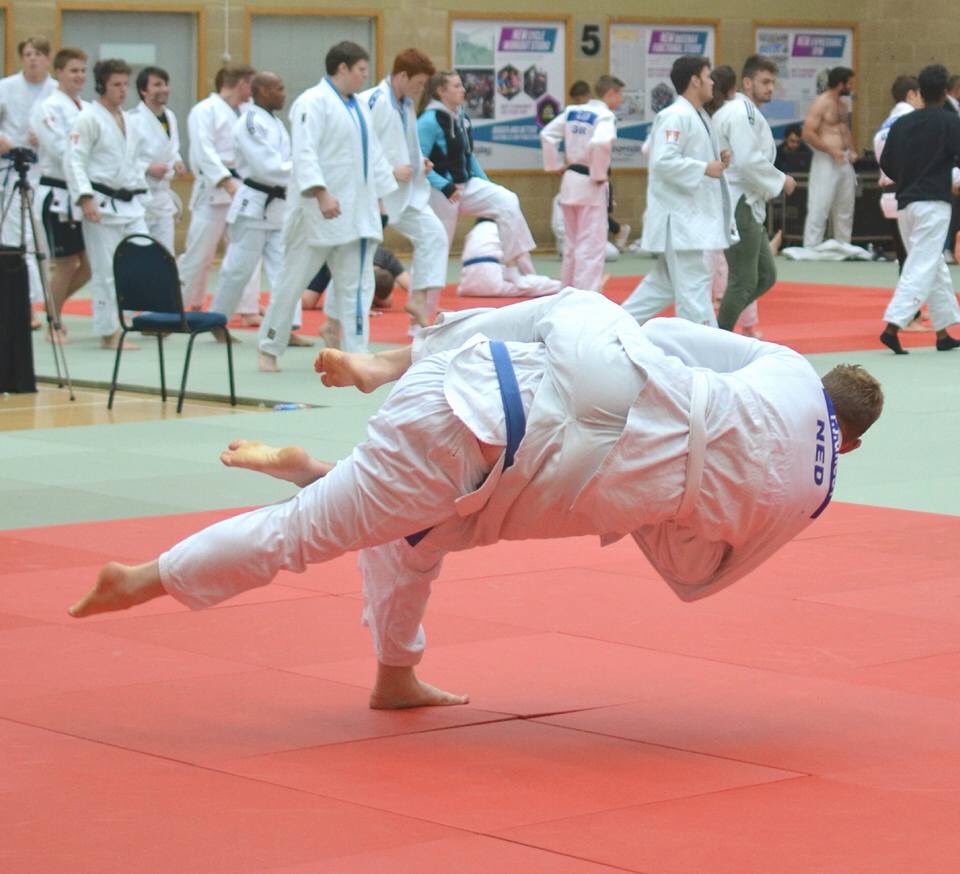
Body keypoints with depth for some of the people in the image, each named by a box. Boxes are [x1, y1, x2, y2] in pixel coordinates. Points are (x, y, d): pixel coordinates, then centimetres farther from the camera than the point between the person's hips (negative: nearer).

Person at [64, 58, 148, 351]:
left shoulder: (128, 121, 16)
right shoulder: (88, 119, -9)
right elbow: (74, 162, -15)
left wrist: (139, 190, 13)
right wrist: (85, 198, -24)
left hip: (130, 204, 8)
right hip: (102, 204, -7)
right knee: (106, 271, -4)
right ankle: (109, 333, 3)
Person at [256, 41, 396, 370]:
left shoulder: (358, 106, 15)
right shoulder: (313, 102, -12)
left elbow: (373, 153, 21)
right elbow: (304, 154, -21)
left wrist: (378, 200, 18)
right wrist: (322, 194, -30)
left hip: (358, 211, 8)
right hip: (319, 210, -8)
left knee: (357, 284, 4)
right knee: (294, 280, 2)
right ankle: (269, 349, 15)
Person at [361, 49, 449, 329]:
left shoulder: (406, 104, 9)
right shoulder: (373, 102, -20)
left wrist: (420, 160, 4)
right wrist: (390, 171, -23)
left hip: (406, 191, 8)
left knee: (433, 235, 0)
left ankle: (419, 299, 5)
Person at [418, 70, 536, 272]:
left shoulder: (461, 117, 6)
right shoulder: (429, 121, -19)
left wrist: (486, 184, 13)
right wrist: (446, 187, -27)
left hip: (466, 184, 7)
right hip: (441, 193, -7)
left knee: (507, 201, -9)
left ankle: (525, 271, -6)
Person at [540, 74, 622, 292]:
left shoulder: (572, 111, 7)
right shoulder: (605, 116, -13)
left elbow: (547, 134, 8)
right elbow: (600, 143, -31)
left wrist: (557, 165, 12)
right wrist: (599, 175, -18)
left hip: (570, 182, 7)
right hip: (590, 185, -7)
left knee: (571, 243, 18)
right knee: (591, 246, -4)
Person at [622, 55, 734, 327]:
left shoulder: (697, 117, 16)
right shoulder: (676, 116, -16)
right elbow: (662, 162, -25)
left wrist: (717, 160, 8)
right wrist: (705, 169, -22)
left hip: (692, 213, 11)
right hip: (680, 215, -11)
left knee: (665, 283, 15)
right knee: (694, 285, -6)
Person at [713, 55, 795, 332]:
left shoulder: (741, 111, 18)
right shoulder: (743, 113, -15)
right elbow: (749, 162, -23)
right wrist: (781, 182, -12)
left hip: (747, 204, 11)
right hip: (739, 205, -11)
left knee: (766, 276, 13)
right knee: (744, 281, -4)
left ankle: (718, 326, 16)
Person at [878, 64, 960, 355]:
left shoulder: (901, 124, 7)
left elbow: (886, 164, 9)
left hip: (905, 203, 6)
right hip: (934, 204, -6)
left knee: (936, 267, 17)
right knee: (922, 268, -7)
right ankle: (892, 327, -21)